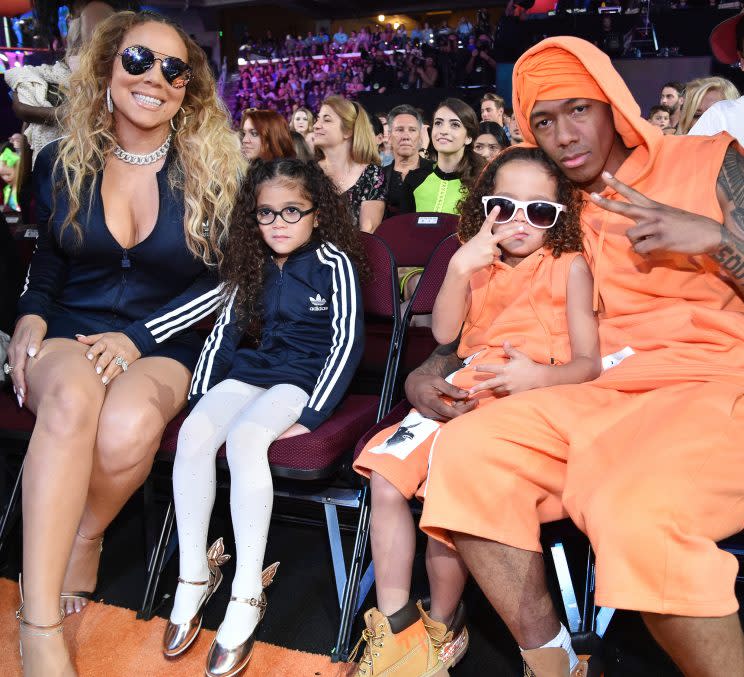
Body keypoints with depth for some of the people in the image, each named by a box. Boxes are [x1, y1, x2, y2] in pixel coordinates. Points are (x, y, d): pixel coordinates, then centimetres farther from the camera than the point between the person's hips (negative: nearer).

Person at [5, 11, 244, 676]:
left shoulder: (211, 172, 0)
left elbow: (217, 282, -1)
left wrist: (138, 338, -12)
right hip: (66, 341, 1)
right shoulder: (60, 163, 7)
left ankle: (83, 540, -2)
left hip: (161, 348, -1)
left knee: (130, 425, -36)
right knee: (73, 395, -36)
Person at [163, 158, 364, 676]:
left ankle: (248, 595, -26)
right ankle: (194, 576, -12)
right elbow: (224, 333, 15)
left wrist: (312, 414, -18)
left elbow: (348, 341, -11)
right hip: (250, 370, 5)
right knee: (195, 432, -23)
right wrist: (200, 396, 5)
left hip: (304, 376, -5)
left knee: (244, 436, -33)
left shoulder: (334, 263, -4)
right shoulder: (252, 266, 13)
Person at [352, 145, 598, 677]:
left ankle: (442, 626, 0)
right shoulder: (481, 263, 19)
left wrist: (541, 377, -23)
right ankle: (397, 629, -4)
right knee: (385, 475, -14)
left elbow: (588, 362, -1)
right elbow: (445, 333, 5)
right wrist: (460, 267, -8)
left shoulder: (569, 266, 6)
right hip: (461, 393, 5)